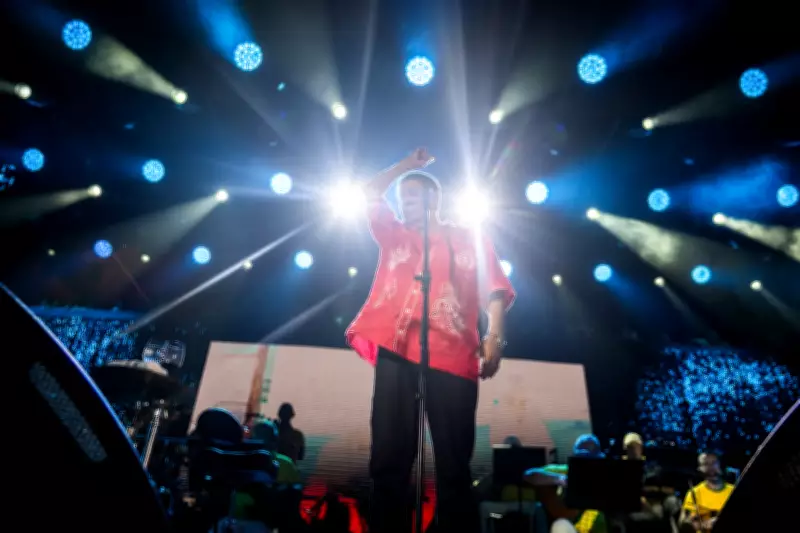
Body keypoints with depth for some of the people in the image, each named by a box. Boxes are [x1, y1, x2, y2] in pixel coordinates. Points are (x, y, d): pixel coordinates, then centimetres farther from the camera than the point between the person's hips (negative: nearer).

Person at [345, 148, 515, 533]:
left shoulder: (471, 240, 16)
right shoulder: (393, 235, 23)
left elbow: (494, 291, 5)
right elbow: (369, 194, 15)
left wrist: (494, 337, -11)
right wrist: (408, 164, 22)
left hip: (453, 356, -2)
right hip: (396, 352, 2)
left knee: (454, 463, 1)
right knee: (390, 457, 1)